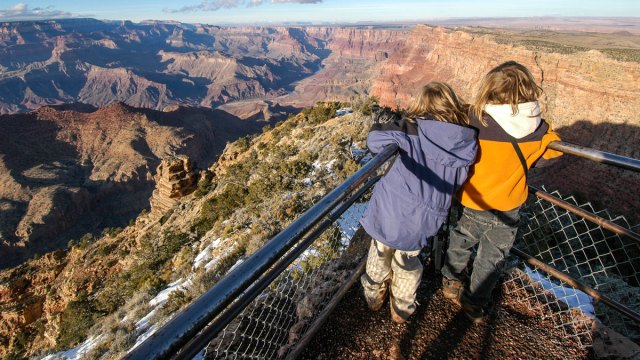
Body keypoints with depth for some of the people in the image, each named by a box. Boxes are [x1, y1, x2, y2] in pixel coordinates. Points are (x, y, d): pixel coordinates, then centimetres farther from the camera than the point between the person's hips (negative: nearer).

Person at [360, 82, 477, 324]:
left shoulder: (412, 128, -12)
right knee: (408, 263, 27)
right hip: (420, 222, 2)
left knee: (380, 255, 26)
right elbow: (458, 179, 3)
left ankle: (374, 297, 49)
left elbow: (375, 138, -19)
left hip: (388, 210, -1)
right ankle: (402, 310, 48)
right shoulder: (466, 142, -3)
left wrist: (398, 138, -1)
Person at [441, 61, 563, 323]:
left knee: (461, 241, 24)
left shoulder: (475, 121, -24)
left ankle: (451, 282, 45)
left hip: (474, 205, -2)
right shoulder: (538, 130, -12)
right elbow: (555, 149, 6)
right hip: (509, 208, 2)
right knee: (493, 257, 19)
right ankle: (475, 304, 35)